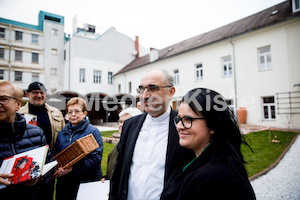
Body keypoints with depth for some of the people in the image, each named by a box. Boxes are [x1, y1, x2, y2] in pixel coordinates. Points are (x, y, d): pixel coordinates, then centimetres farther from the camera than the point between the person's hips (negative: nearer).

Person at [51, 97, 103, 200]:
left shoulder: (93, 132, -10)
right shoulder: (61, 133, 8)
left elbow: (96, 159, -17)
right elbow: (54, 154, 10)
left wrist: (73, 169, -24)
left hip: (87, 181, -4)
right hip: (64, 182, 5)